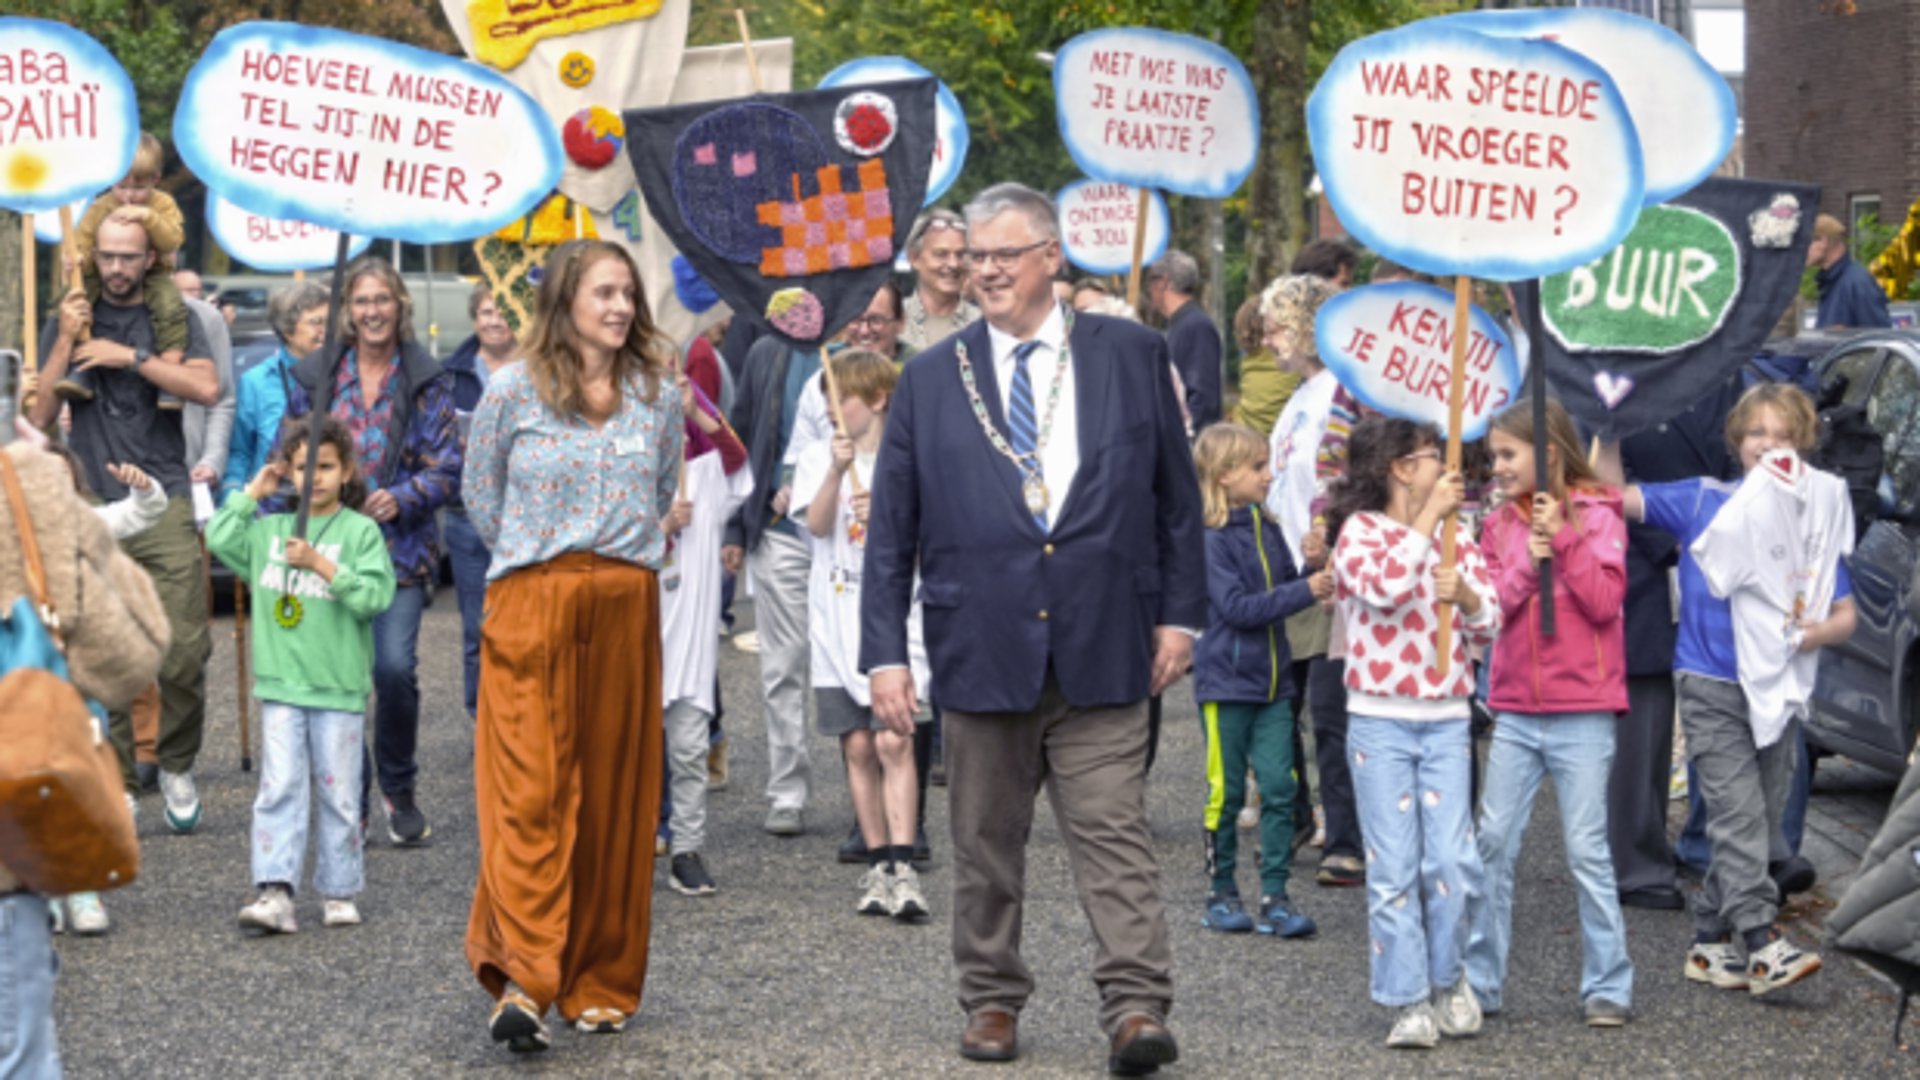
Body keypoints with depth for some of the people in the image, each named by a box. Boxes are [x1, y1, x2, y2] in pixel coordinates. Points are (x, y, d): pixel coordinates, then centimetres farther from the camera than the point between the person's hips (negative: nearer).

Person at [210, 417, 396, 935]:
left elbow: (375, 595, -10)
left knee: (339, 792, 5)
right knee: (280, 787, -7)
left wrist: (321, 564, -18)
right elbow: (218, 539, 7)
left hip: (339, 684, -2)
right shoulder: (270, 530, 12)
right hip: (281, 682, 2)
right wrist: (253, 492, 9)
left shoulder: (360, 531, -1)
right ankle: (276, 892, -13)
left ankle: (339, 892, 15)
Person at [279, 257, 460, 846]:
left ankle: (399, 791, 7)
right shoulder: (315, 376, 9)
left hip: (399, 547, -2)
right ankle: (348, 798, 15)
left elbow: (447, 466, 1)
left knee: (394, 666, -15)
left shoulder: (426, 379, 4)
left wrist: (401, 499, -15)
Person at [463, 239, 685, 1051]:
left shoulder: (658, 398, 8)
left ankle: (601, 984, 13)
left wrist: (637, 548, 12)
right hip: (531, 608, -3)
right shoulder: (512, 392, 0)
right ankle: (523, 979, -18)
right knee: (530, 790, -11)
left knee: (617, 796, 5)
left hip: (627, 610, 3)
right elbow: (481, 499, 10)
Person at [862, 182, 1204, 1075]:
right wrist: (885, 653, 0)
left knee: (1114, 835, -6)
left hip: (1103, 649, -1)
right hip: (981, 648, 2)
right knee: (986, 843, 10)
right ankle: (992, 1002, 22)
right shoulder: (930, 380, 7)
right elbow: (890, 530, 7)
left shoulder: (1132, 356, 5)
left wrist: (1179, 614, 4)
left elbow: (1177, 494, 9)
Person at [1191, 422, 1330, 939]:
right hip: (1226, 684, -6)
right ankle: (1221, 892, 16)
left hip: (1272, 682, 6)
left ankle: (1275, 895, 5)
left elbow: (1286, 584, 15)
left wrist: (1314, 573, -5)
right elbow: (1236, 607, -19)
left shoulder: (1266, 529, 8)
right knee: (1226, 791, 4)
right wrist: (1305, 591, -20)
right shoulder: (1209, 538, -13)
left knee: (1279, 787, 1)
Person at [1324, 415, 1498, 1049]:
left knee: (1451, 861, -4)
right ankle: (1410, 1002, 4)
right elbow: (1387, 587, -21)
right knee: (1394, 870, -2)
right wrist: (1428, 518, -16)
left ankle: (1449, 979, 16)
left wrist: (1466, 597, -13)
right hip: (1380, 721, -3)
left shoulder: (1456, 538, 12)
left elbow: (1489, 627, 7)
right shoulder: (1360, 530, -1)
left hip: (1446, 719, 3)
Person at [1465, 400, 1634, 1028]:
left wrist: (1564, 539, -17)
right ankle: (1480, 982, 12)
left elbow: (1606, 600, -12)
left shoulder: (1595, 516, -3)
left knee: (1587, 850, -3)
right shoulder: (1501, 525, 11)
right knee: (1492, 846, 4)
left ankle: (1609, 986, 6)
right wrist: (1527, 563, -13)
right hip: (1516, 711, 5)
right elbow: (1488, 607, 3)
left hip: (1582, 713, -5)